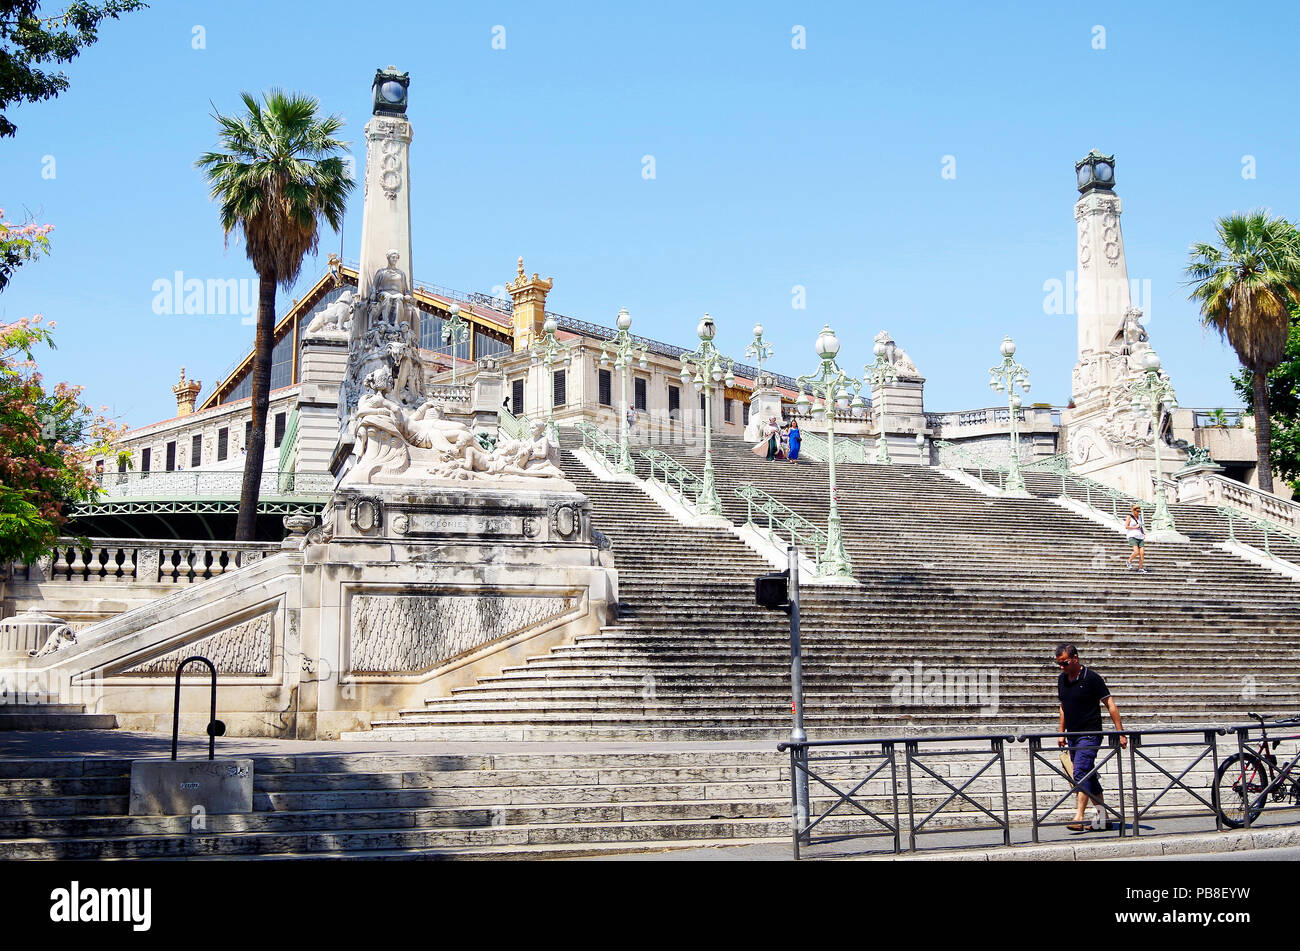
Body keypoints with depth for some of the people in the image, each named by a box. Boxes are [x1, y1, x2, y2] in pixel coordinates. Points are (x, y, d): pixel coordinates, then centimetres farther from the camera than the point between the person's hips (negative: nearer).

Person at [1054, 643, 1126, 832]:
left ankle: (1079, 818, -21)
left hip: (1090, 734, -7)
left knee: (1081, 773, -18)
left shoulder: (1091, 678, -12)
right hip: (1073, 735, 7)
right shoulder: (1062, 679, 9)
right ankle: (1102, 817, 18)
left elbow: (1110, 705, -10)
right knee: (1088, 775, 11)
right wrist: (1061, 733, 14)